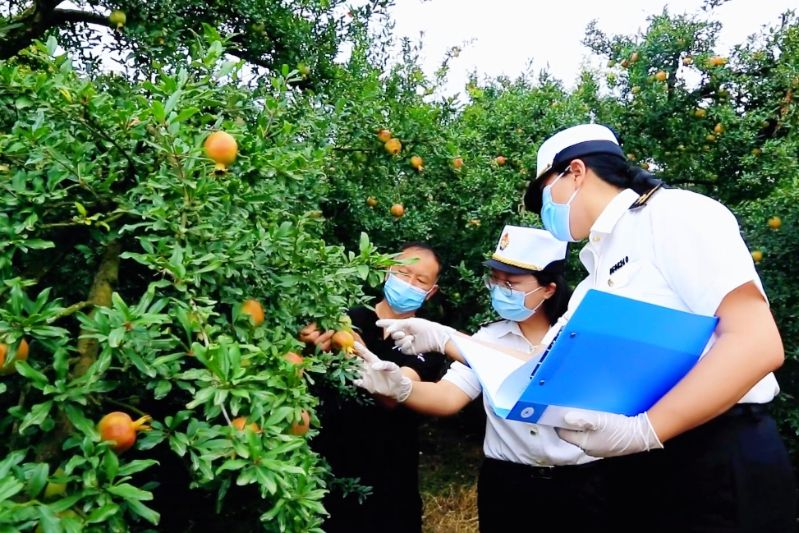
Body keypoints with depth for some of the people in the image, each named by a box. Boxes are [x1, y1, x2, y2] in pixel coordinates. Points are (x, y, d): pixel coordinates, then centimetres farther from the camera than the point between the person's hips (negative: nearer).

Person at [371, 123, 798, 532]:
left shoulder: (673, 213, -10)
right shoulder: (596, 276, 15)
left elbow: (756, 342, -19)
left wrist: (645, 429, -25)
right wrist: (443, 338, 17)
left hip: (720, 466, -8)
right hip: (637, 471, 8)